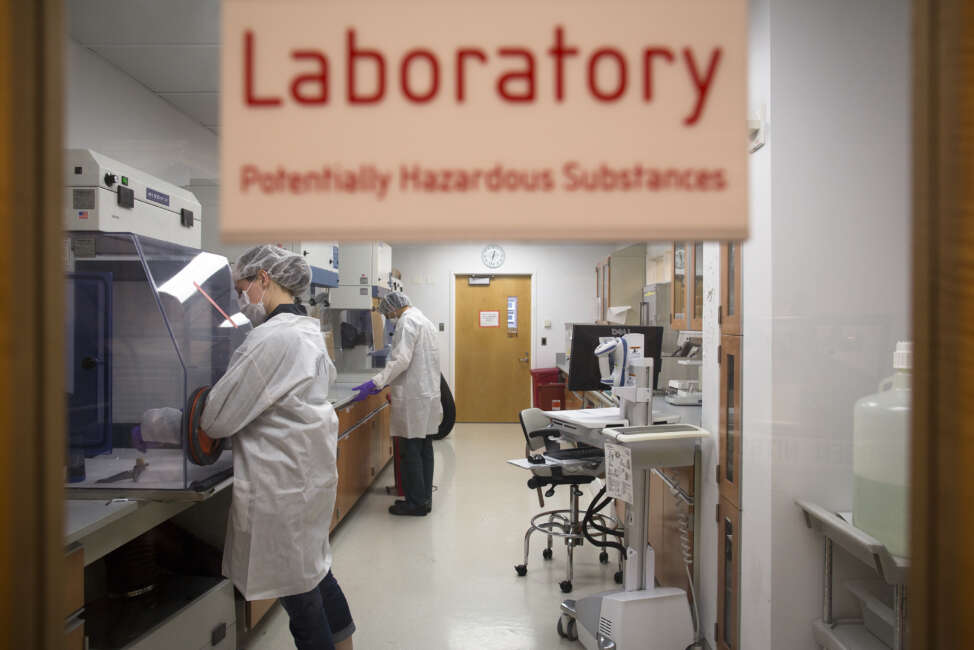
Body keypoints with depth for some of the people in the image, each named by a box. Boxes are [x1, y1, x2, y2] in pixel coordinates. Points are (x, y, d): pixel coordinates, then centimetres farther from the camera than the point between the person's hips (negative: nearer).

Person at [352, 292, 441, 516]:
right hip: (428, 393, 10)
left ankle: (416, 502, 3)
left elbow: (402, 359, -21)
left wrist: (375, 384, -20)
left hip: (413, 397, -10)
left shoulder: (407, 321, -11)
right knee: (424, 449, 12)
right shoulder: (424, 320, 20)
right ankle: (424, 498, 19)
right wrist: (386, 382, 20)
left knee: (410, 451, -3)